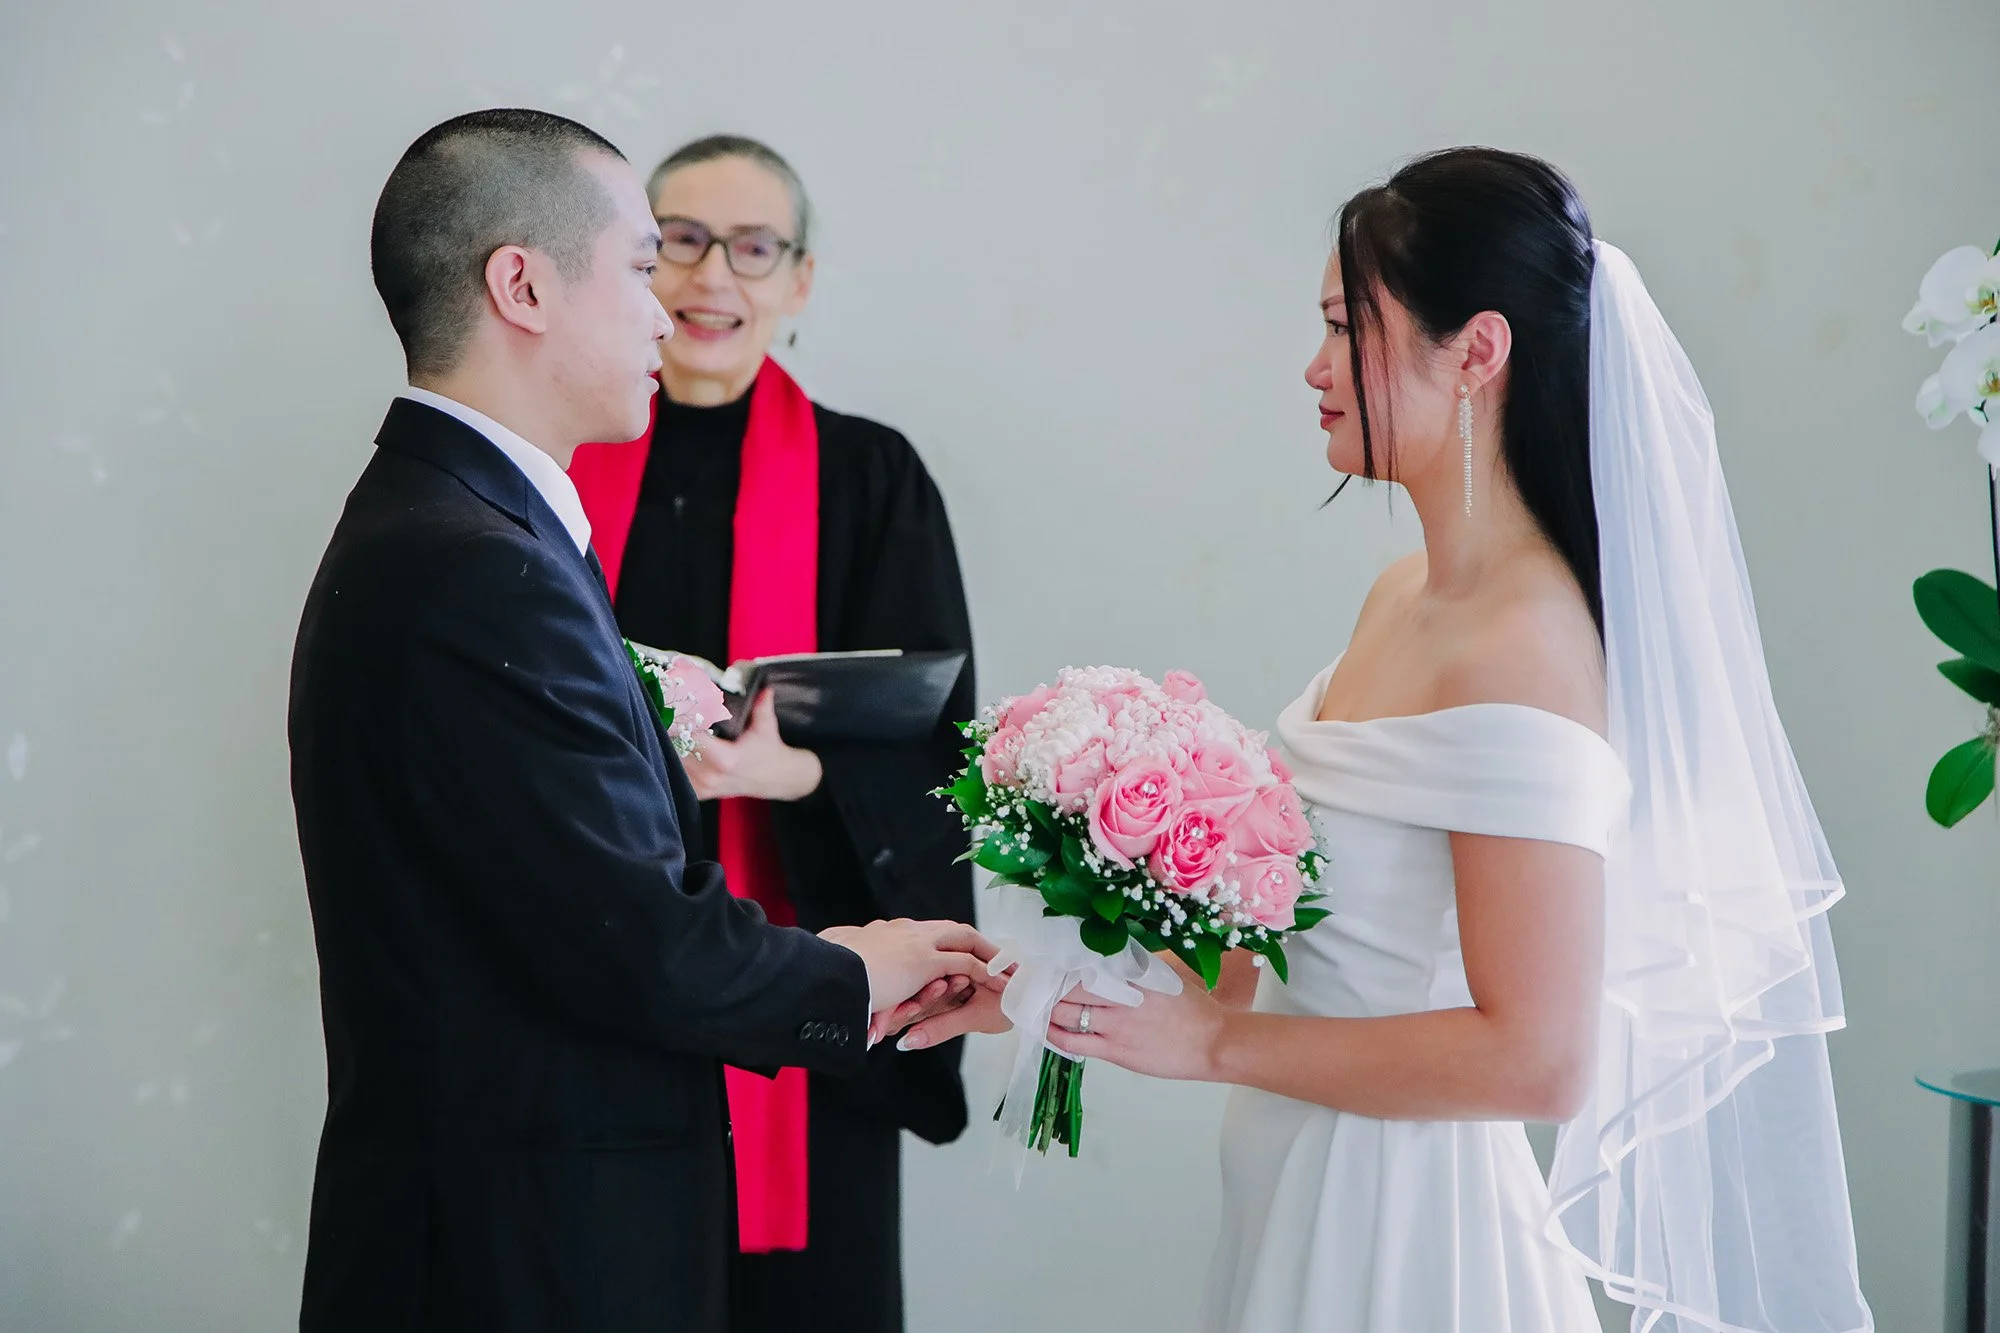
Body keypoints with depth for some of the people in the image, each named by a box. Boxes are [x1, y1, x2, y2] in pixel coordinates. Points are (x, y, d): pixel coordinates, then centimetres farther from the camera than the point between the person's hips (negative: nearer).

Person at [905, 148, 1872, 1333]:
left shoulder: (1524, 646, -21)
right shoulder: (1405, 597, 6)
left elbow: (1536, 1058, -24)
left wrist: (1211, 1038, -18)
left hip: (1403, 1230, -8)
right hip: (1308, 1196, 8)